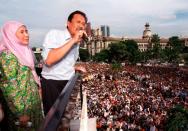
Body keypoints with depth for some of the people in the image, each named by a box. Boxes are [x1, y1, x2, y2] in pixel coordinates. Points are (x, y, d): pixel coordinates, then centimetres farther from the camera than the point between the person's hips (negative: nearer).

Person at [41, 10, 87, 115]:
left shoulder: (76, 43, 12)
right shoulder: (54, 34, -11)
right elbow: (49, 60, -29)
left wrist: (75, 67, 5)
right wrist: (72, 40, -26)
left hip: (68, 84, 7)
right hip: (52, 84, -7)